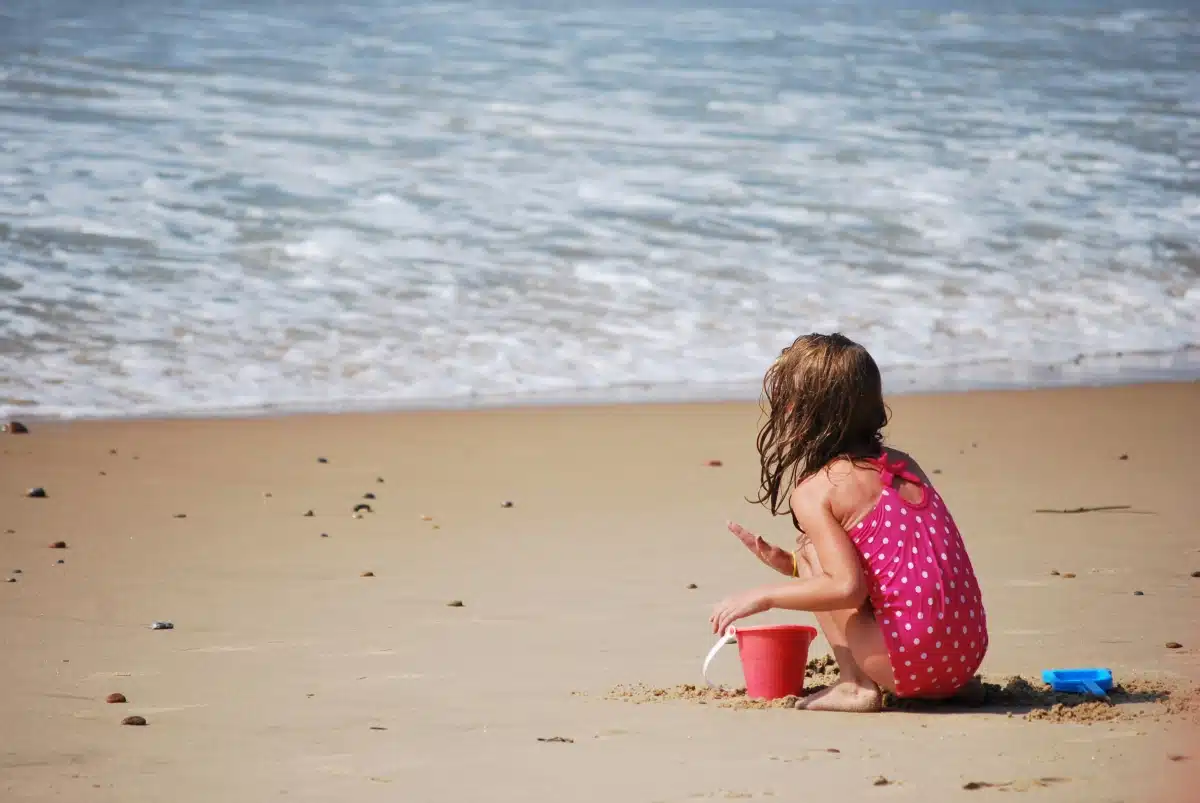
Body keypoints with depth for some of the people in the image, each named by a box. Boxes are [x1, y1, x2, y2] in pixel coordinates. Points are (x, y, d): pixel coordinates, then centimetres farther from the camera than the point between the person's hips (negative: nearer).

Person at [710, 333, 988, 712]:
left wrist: (763, 596, -6)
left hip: (912, 660, -8)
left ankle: (856, 687, 0)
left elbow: (847, 587, -17)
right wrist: (790, 564, 24)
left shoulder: (814, 491, -6)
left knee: (809, 552, 7)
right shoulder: (902, 465, 17)